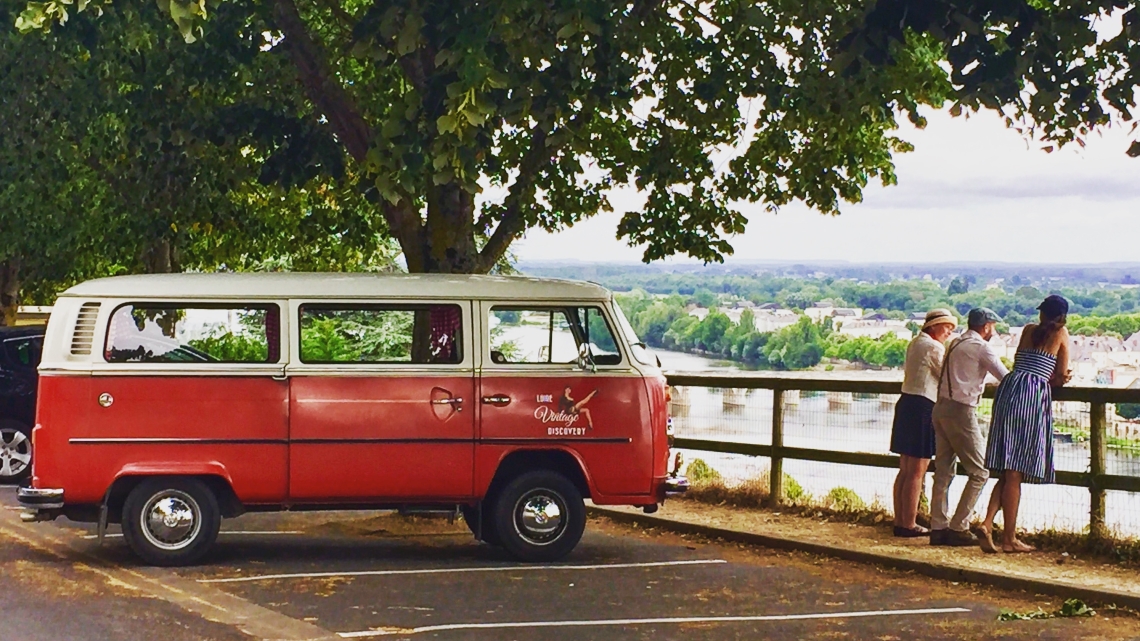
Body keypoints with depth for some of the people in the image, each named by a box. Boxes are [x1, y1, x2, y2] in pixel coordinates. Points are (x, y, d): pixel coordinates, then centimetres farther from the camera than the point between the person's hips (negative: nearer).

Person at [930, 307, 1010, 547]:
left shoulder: (955, 344, 18)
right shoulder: (980, 347, -7)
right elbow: (1006, 378, -7)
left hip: (941, 408, 9)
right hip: (960, 412, -9)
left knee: (944, 470, 9)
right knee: (979, 472, -1)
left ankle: (938, 527, 8)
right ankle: (958, 528, -4)